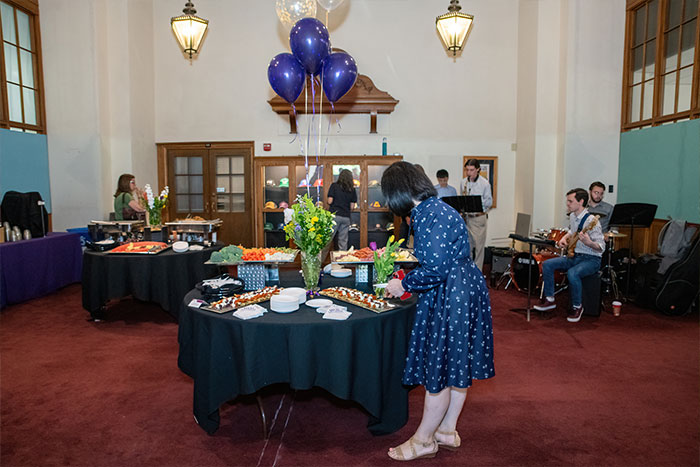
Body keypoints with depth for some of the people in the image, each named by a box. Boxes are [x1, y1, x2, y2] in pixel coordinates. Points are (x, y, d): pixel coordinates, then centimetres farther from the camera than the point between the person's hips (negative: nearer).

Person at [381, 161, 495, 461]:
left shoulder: (429, 215, -21)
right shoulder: (433, 208, 10)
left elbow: (434, 269, -25)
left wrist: (404, 285, -10)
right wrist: (408, 279, 19)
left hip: (452, 298, -10)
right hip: (465, 288, 10)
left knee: (439, 371, 4)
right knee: (456, 367, 19)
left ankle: (423, 441, 21)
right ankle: (447, 431, 35)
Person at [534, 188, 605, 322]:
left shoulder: (591, 221, -21)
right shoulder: (572, 216, 6)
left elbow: (601, 248, -23)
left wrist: (589, 243, -43)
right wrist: (565, 238, 9)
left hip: (591, 259, -8)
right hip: (574, 256, 8)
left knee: (572, 273, -35)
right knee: (547, 264, -8)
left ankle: (577, 306, -10)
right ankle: (550, 299, 4)